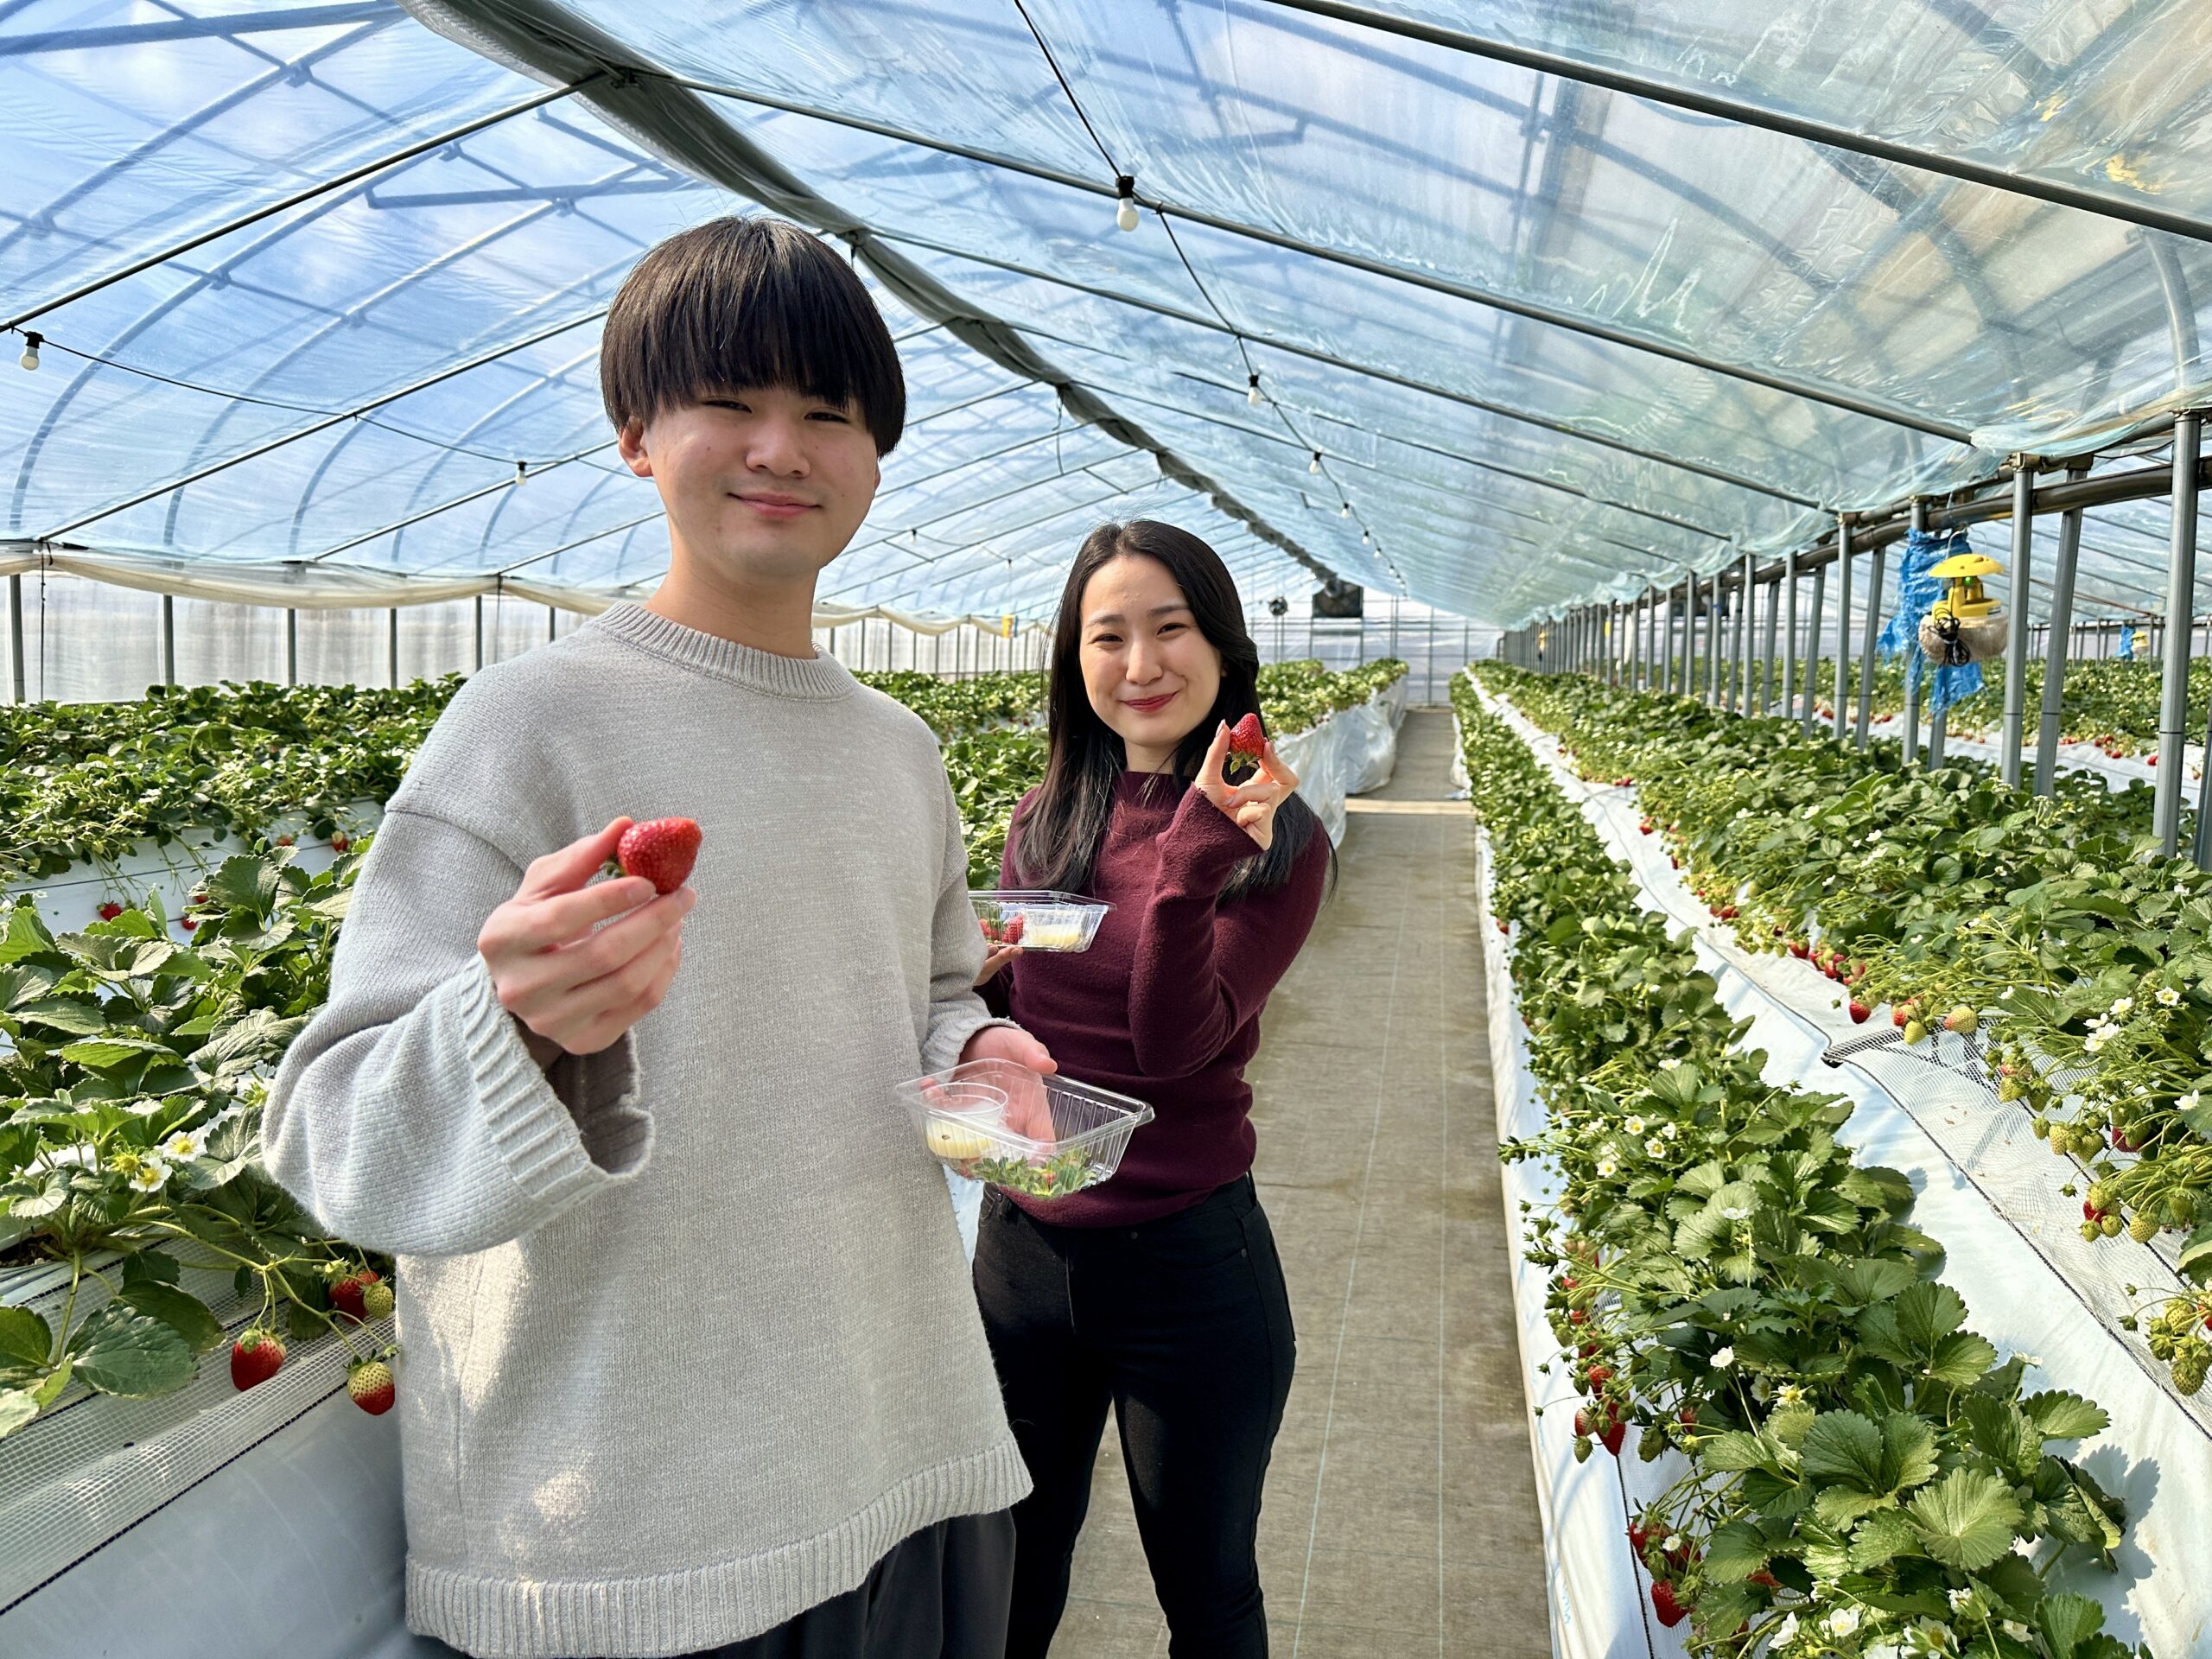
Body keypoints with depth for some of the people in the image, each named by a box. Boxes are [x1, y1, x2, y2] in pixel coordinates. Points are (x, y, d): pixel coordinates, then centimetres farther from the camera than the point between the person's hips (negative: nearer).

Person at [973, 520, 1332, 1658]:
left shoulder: (1275, 838, -10)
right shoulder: (1045, 822, 2)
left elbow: (1175, 1041, -21)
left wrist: (1195, 856, -33)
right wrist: (968, 973, -11)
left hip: (1188, 1264, -3)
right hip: (1023, 1245, 4)